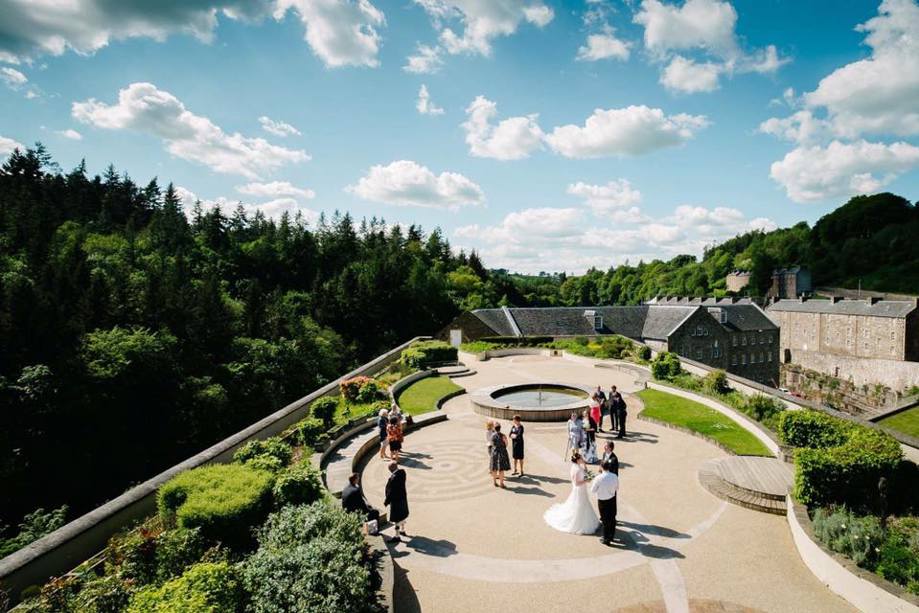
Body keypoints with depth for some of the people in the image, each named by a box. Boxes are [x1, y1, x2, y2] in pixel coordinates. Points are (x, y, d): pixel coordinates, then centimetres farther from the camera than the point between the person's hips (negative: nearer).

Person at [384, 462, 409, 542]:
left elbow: (391, 491, -23)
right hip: (403, 497, 9)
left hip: (396, 499, -9)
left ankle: (397, 536, 20)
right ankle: (402, 530, 44)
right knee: (402, 514, 25)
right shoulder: (402, 471, -9)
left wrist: (386, 501, -11)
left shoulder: (393, 478, -32)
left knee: (397, 518, 6)